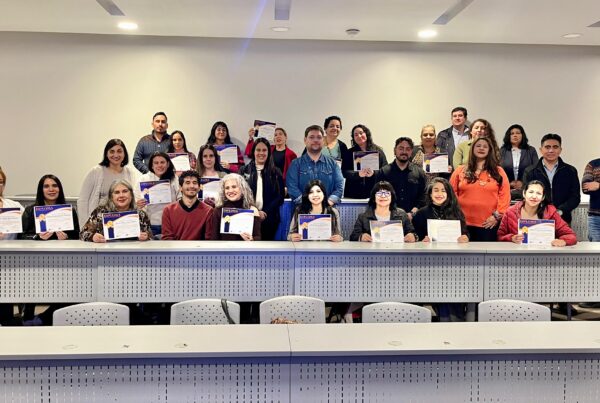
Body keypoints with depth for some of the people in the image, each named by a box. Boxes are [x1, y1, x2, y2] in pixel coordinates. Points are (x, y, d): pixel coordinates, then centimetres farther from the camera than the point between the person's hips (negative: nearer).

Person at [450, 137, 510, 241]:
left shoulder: (498, 171, 9)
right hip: (464, 223, 1)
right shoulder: (460, 171, 10)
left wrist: (497, 215, -6)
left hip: (489, 224, 0)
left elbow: (505, 195, 3)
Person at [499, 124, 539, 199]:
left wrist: (523, 183, -7)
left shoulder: (531, 151, 11)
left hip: (526, 189, 0)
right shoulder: (502, 151, 11)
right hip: (507, 190, 0)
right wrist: (509, 183, -6)